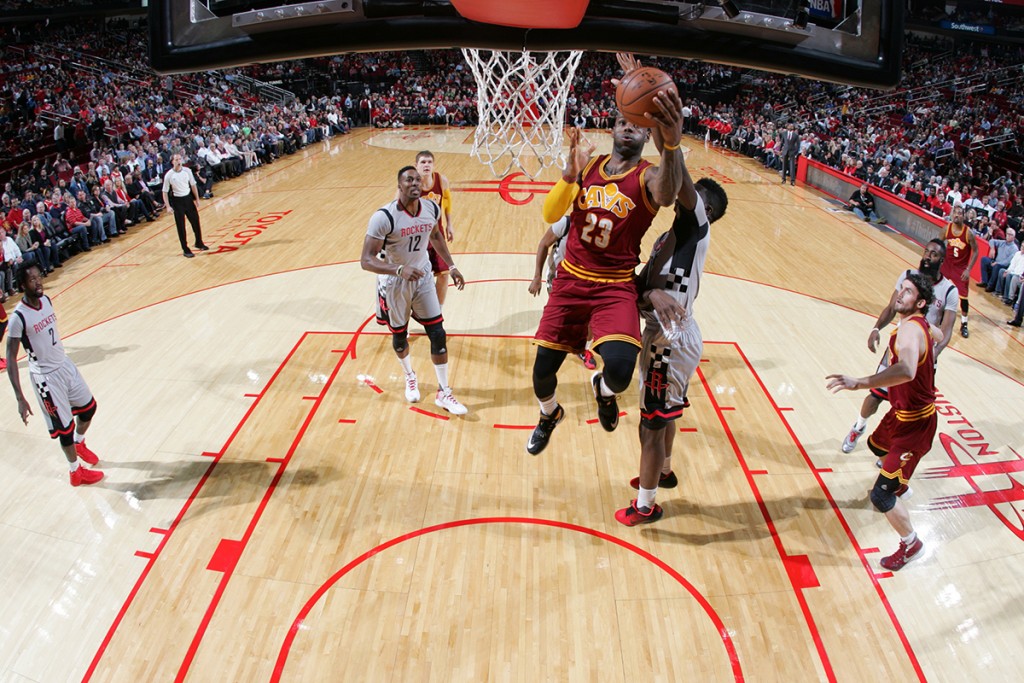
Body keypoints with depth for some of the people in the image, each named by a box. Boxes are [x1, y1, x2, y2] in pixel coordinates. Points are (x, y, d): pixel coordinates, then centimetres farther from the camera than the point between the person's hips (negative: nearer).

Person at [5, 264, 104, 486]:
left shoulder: (46, 300, -3)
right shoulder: (19, 317, -24)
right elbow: (11, 359, -20)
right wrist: (20, 399, -23)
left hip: (65, 365, 7)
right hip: (45, 376, -7)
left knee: (89, 407, 20)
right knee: (65, 426, 5)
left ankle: (79, 444, 49)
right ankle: (76, 472, 25)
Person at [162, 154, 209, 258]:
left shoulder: (187, 170, -4)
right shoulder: (169, 175, -12)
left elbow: (193, 185, 8)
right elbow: (165, 192, -7)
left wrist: (197, 199, 6)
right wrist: (168, 206, -13)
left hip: (188, 198, 3)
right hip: (177, 201, -3)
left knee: (195, 221, 11)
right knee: (181, 226, 2)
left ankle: (199, 243, 32)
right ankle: (185, 250, 11)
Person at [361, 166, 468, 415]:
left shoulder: (432, 209, -10)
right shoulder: (384, 217, -27)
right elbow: (366, 260, -30)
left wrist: (451, 266, 10)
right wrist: (400, 269, -44)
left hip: (423, 278, 4)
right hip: (394, 284, -3)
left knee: (438, 334, 0)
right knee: (399, 336, 15)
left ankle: (443, 393, 15)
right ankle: (410, 378, 46)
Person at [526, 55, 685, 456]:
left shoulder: (647, 176, -8)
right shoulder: (588, 166, 5)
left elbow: (667, 194, -35)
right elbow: (550, 216, -3)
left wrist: (672, 142, -56)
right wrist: (570, 173, -20)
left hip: (616, 287, -3)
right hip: (571, 280, 3)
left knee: (620, 368, -27)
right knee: (543, 371, 6)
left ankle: (604, 391, 13)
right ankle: (550, 415, 43)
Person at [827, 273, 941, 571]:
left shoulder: (909, 329, -31)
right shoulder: (920, 323, 1)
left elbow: (906, 371, -53)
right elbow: (938, 335, 28)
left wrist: (859, 383, -60)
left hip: (914, 424, -10)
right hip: (903, 412, 10)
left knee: (881, 496, -8)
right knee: (877, 445, 38)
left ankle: (911, 544, 16)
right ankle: (899, 482, 68)